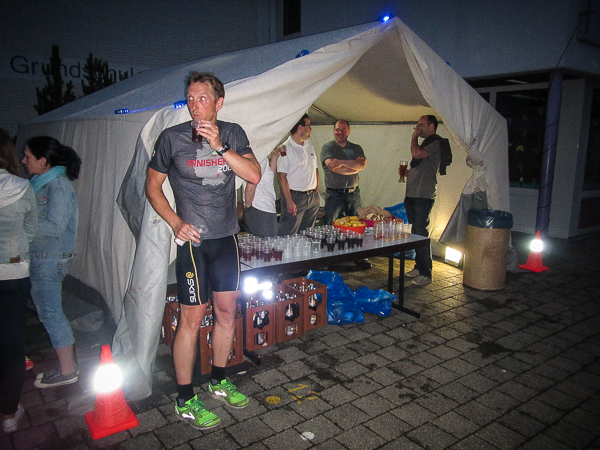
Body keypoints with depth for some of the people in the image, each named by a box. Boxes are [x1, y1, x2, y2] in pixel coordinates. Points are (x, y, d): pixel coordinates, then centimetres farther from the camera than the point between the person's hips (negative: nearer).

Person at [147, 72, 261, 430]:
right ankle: (185, 401, 16)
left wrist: (219, 146, -19)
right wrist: (175, 222, -10)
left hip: (227, 238, 4)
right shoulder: (172, 138, -4)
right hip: (193, 240, -4)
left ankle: (219, 381, 34)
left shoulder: (232, 133, 4)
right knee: (192, 319, -1)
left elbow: (254, 175, -9)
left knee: (227, 312, 13)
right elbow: (153, 186, 3)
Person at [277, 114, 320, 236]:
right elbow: (282, 176, -15)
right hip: (294, 197, -7)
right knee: (288, 235, -4)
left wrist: (316, 191, 11)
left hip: (312, 197, 7)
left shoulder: (310, 146, 14)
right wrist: (289, 201, -20)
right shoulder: (285, 148, -10)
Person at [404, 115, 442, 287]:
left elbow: (416, 154, -27)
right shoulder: (425, 143, 21)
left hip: (423, 196, -10)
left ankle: (426, 273, -4)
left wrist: (414, 137, -10)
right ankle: (419, 267, 24)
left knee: (421, 233, -10)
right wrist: (407, 172, 11)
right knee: (416, 232, 14)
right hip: (412, 195, 10)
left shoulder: (435, 143, -10)